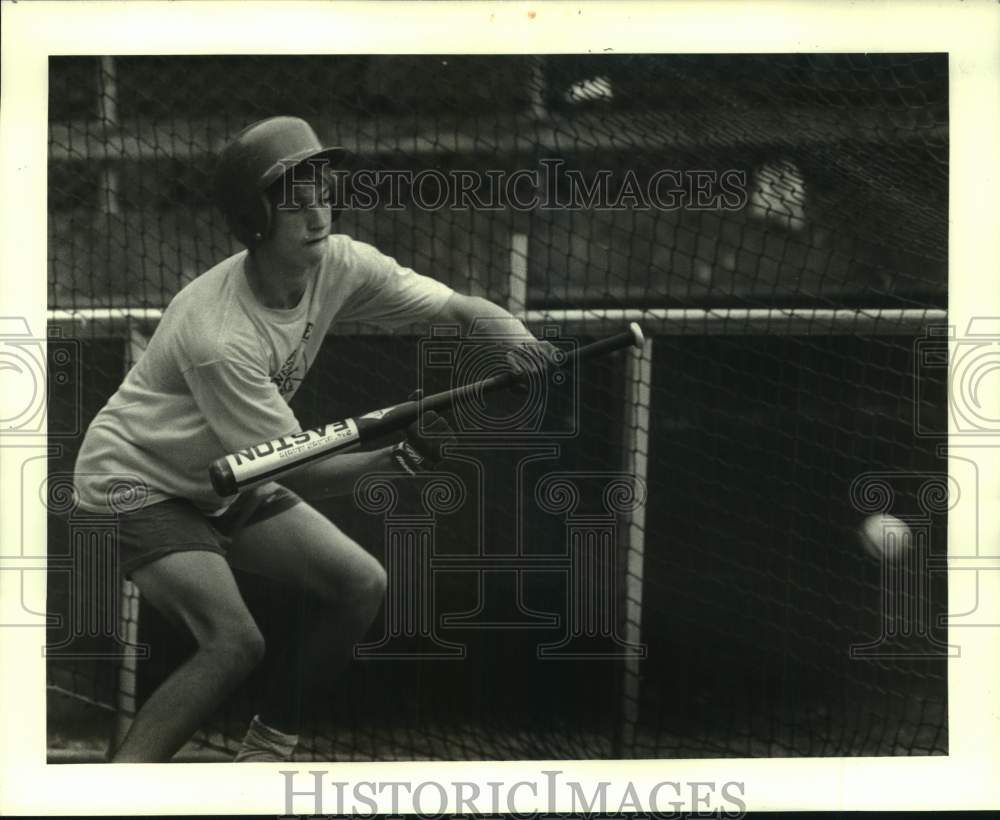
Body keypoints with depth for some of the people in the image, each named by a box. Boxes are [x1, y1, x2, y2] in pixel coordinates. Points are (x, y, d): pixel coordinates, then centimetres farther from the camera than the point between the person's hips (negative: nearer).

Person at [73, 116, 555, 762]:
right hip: (136, 480, -8)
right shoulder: (219, 334, -33)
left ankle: (268, 745, 14)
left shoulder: (340, 265, -14)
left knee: (362, 586, 0)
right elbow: (299, 475, -28)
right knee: (236, 643, -24)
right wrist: (399, 456, -42)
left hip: (223, 479, 8)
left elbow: (457, 306, -8)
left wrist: (509, 328, -31)